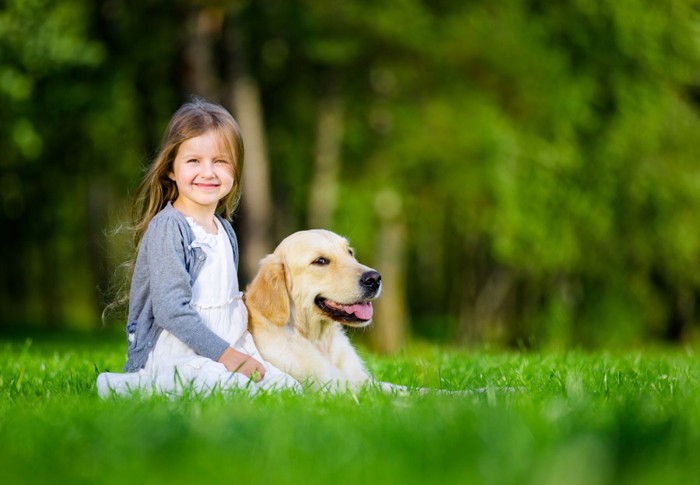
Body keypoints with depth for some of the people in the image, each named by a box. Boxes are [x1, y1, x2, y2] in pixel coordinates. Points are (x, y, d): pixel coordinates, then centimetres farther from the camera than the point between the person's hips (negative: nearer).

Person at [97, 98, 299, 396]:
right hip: (173, 353, -8)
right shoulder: (167, 228, -12)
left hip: (227, 349, 8)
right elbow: (171, 308, -20)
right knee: (241, 388, -31)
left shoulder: (225, 230, 14)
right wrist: (224, 354, -20)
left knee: (288, 387, -9)